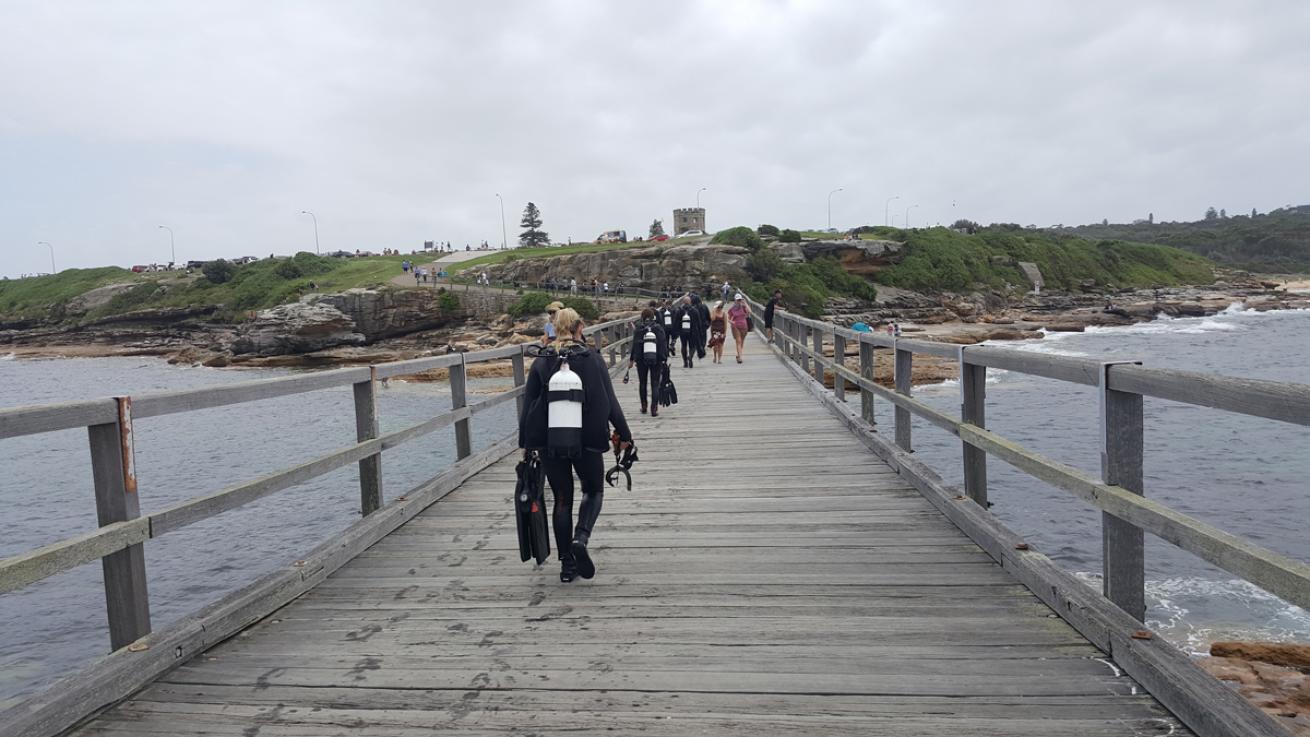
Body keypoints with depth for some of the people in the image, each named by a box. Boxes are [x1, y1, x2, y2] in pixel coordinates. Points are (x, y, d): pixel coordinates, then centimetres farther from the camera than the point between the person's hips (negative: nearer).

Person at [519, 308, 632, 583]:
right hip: (587, 441, -2)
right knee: (594, 491, 20)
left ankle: (567, 564, 17)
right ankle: (581, 539, -5)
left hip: (550, 444, 2)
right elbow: (610, 402, -2)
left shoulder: (541, 362, 2)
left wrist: (525, 444, 11)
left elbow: (528, 405, 3)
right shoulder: (593, 359, -3)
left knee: (562, 500, 14)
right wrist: (624, 435, 8)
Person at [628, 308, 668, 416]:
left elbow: (634, 345, -3)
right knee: (655, 384, 4)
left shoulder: (638, 329, -5)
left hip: (641, 360, 0)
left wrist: (631, 359, 7)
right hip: (657, 360, 0)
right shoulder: (659, 328, -3)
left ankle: (644, 407, 22)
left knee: (642, 383, 17)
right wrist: (665, 359, 3)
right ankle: (654, 409, -6)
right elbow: (664, 345, -4)